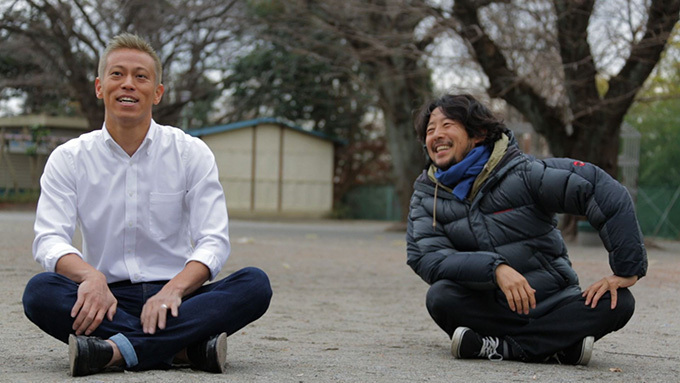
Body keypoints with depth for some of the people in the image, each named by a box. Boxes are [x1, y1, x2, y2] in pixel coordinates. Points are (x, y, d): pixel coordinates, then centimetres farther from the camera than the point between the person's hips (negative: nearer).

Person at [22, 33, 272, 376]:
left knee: (255, 284, -26)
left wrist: (174, 289, -25)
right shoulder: (68, 159, 6)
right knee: (40, 290, -30)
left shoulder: (191, 153, 5)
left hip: (172, 299, 1)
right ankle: (186, 349, -32)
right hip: (108, 299, 0)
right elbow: (49, 239, -6)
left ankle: (118, 349, -38)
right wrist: (91, 276, -30)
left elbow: (213, 241, -3)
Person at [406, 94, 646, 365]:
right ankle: (559, 346, -26)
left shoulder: (520, 173, -7)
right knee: (441, 296, -31)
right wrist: (495, 268, -29)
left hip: (551, 302, 0)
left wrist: (626, 271, -19)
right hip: (487, 307, 0)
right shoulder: (426, 196, 2)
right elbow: (426, 258, -14)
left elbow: (605, 191, -13)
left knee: (618, 302, -26)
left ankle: (501, 347, -27)